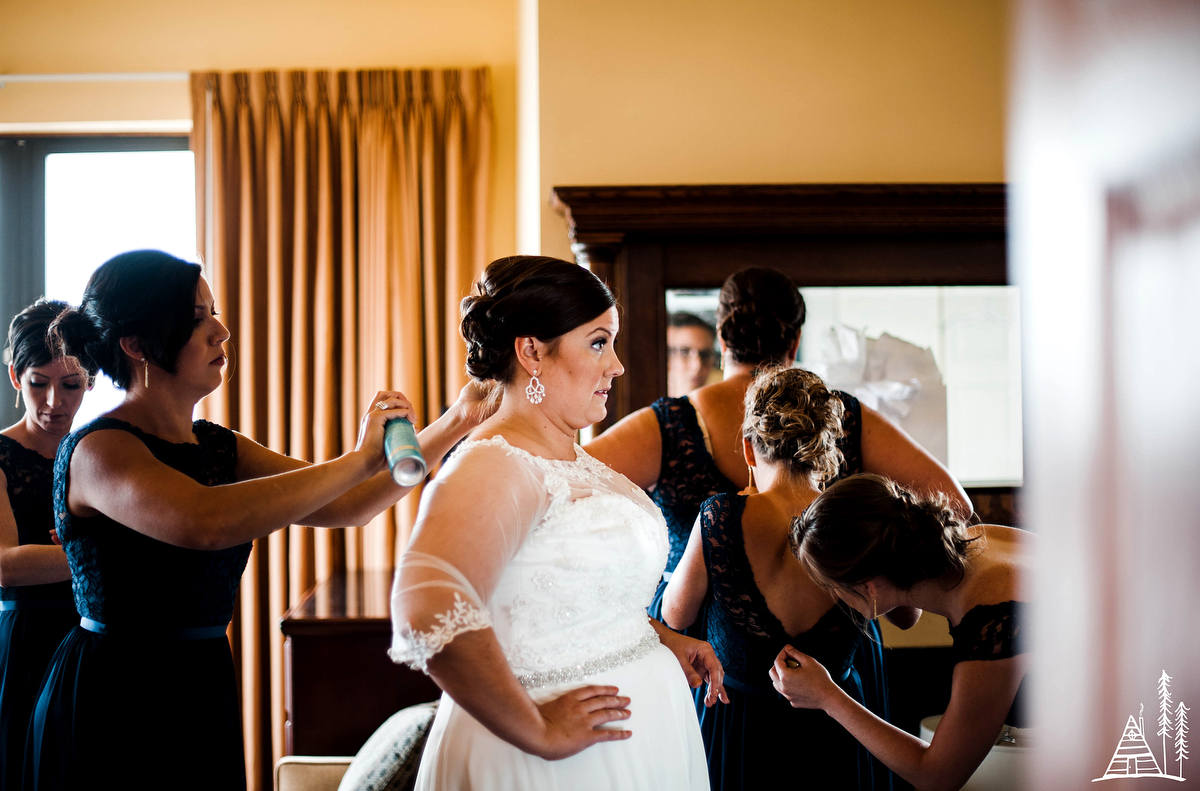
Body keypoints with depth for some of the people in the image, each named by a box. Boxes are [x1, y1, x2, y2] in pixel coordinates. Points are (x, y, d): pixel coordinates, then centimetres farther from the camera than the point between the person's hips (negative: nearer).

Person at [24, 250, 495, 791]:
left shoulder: (217, 448, 10)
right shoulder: (96, 449, -15)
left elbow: (341, 505, 6)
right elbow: (204, 523, -34)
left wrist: (452, 425, -3)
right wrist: (360, 460, -29)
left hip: (204, 696, 7)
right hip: (115, 704, -7)